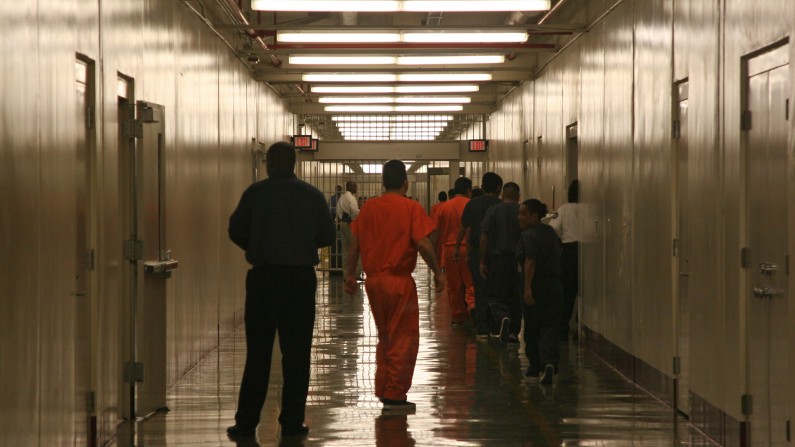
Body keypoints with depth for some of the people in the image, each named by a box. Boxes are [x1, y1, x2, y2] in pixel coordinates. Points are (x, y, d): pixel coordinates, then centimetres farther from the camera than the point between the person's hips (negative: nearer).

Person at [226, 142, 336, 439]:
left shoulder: (255, 193, -4)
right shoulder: (313, 195, 0)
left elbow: (236, 231, 0)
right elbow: (327, 236, 3)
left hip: (263, 277, -1)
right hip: (301, 277, 1)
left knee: (258, 353, 5)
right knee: (296, 353, 6)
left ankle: (246, 422, 4)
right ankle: (292, 422, 5)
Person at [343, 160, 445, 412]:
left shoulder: (369, 207, 6)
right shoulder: (411, 208, -8)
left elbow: (355, 242, 8)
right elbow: (423, 244, -15)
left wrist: (350, 274, 16)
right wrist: (437, 272, -4)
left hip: (373, 280, 6)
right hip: (399, 280, -5)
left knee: (385, 337, 19)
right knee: (404, 339, 3)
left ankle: (383, 390, 21)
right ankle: (395, 396, 2)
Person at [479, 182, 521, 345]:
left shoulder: (493, 210, -4)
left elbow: (484, 237, -6)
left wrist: (482, 261, 0)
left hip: (497, 258, -2)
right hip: (519, 260, 2)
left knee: (496, 296, 3)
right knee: (516, 297, 13)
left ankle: (503, 317, -26)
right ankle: (514, 332, 17)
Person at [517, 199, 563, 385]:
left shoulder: (528, 235, -13)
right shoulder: (550, 232, 11)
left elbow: (530, 262, -24)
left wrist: (527, 288, -29)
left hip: (536, 287, -6)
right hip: (554, 286, 6)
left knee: (532, 329, 11)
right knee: (550, 328, 3)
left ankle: (535, 366, 22)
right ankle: (550, 364, -17)